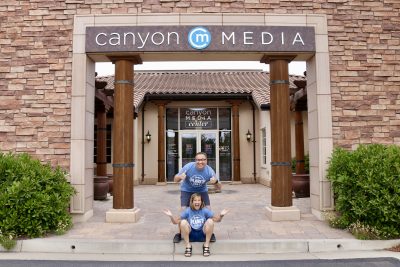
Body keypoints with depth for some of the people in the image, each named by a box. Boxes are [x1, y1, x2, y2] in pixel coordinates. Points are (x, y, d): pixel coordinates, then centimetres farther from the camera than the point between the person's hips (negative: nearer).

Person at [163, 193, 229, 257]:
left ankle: (206, 245, -13)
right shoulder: (187, 211, -8)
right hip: (191, 235, 0)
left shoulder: (205, 210, -7)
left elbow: (216, 219, -11)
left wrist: (221, 215, -34)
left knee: (210, 221, -26)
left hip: (202, 235, 0)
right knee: (183, 222, -27)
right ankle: (188, 245, -15)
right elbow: (176, 221, -10)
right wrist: (171, 216, -30)